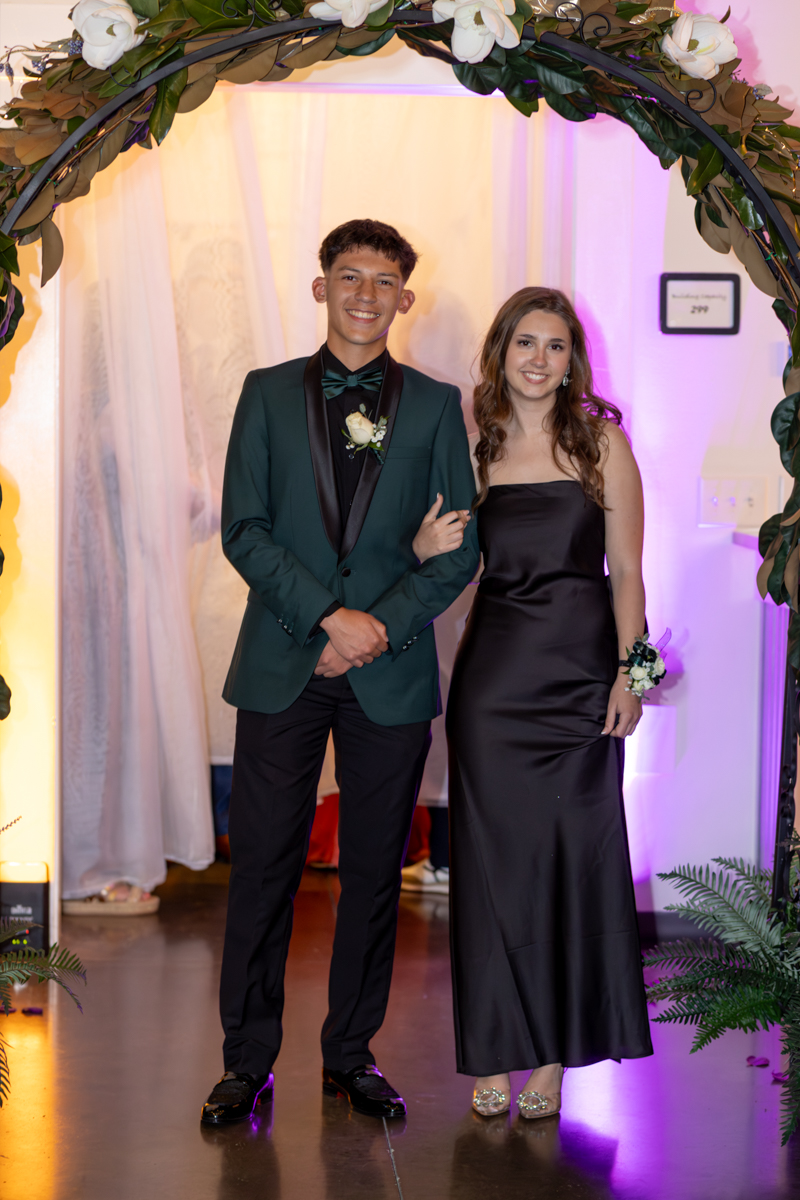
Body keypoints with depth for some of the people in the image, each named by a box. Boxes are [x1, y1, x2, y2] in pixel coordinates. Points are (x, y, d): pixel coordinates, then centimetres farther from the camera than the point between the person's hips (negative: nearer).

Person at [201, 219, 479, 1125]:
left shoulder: (435, 405, 8)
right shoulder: (268, 394, 7)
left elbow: (461, 547, 4)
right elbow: (242, 529, -1)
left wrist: (383, 625, -10)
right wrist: (330, 615, -12)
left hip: (389, 672, 1)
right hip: (282, 666, 0)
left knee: (375, 871, 6)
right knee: (262, 865, 1)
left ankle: (351, 1056, 19)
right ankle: (248, 1060, 13)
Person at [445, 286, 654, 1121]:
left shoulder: (602, 441, 3)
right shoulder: (474, 447, 7)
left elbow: (626, 571, 0)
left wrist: (629, 673, -7)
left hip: (578, 673, -1)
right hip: (493, 675, 1)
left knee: (570, 854, 2)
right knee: (493, 855, 3)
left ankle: (553, 1051, 14)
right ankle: (495, 1050, 14)